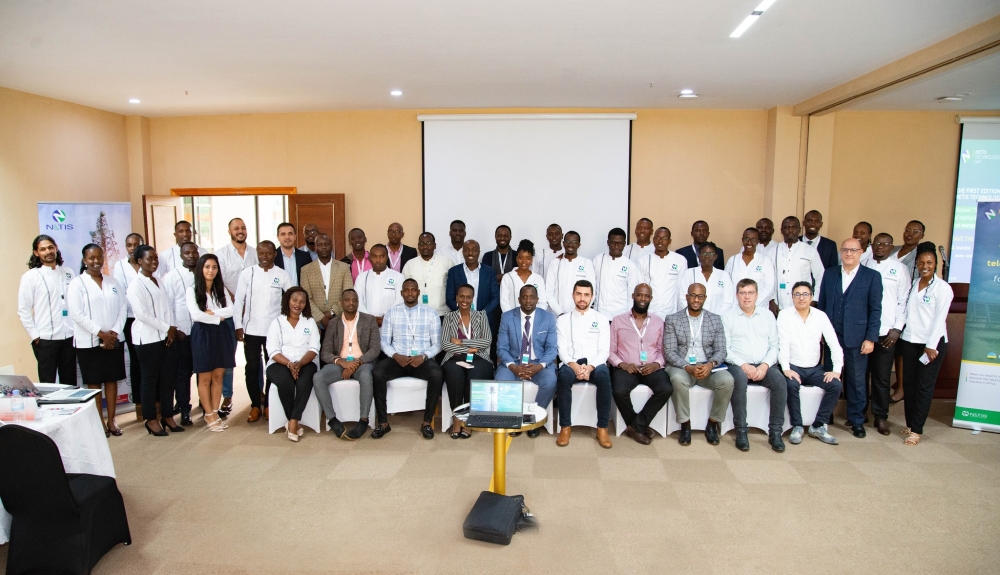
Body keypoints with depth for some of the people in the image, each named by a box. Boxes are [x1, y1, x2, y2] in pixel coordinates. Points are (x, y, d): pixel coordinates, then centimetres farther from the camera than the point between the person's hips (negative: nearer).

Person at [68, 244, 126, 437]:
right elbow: (76, 314, -11)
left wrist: (114, 332, -9)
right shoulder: (77, 284, -3)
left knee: (112, 379, 8)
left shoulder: (113, 282, 10)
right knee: (94, 382, 4)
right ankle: (99, 421, 13)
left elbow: (122, 308, 5)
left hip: (114, 340, 4)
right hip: (89, 342, -4)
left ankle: (111, 419, 17)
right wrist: (101, 333, -15)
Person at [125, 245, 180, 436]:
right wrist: (167, 328, -12)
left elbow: (168, 307, 10)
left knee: (169, 377, 8)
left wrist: (172, 328, -4)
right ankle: (151, 419, 14)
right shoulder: (136, 285, -8)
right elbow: (142, 314, -15)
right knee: (150, 379, 3)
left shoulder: (159, 282, 13)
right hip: (148, 339, -6)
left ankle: (167, 416, 19)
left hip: (168, 337, 6)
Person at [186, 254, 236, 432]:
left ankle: (215, 413, 18)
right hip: (202, 334, -4)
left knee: (218, 376, 8)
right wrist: (218, 318, -9)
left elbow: (230, 310, -4)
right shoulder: (192, 290, -4)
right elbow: (196, 314, -16)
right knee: (205, 378, 4)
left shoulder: (222, 289, 9)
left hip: (222, 334, 4)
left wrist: (211, 312, -15)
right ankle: (209, 415, 14)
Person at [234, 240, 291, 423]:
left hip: (274, 329, 0)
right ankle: (255, 405, 18)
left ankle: (269, 404, 22)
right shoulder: (247, 273, 0)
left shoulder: (282, 275, 0)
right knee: (252, 368, 4)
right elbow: (238, 301, 2)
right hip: (251, 329, 0)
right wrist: (238, 326, -3)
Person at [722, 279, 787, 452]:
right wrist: (743, 365, -15)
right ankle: (741, 431, -26)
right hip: (737, 365, -3)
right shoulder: (727, 317, 6)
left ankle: (775, 432, -18)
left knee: (780, 380, -27)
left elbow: (774, 346, 9)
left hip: (763, 366, 3)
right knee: (739, 379, -35)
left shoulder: (768, 315, 15)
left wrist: (765, 365, -9)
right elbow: (725, 348, -1)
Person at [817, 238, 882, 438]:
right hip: (831, 337, 2)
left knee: (856, 381, 6)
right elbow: (821, 305, 9)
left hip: (856, 338, -2)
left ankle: (856, 420, 19)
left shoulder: (872, 277, 0)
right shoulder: (829, 274, 8)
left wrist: (871, 338, -8)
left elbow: (875, 309, -2)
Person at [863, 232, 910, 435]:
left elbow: (903, 301, 3)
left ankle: (881, 417, 16)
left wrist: (897, 329, -4)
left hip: (886, 331, -1)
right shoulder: (863, 266, 6)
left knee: (882, 376, 4)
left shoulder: (900, 269, 5)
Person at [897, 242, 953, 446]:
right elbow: (908, 311, 10)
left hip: (931, 343, -5)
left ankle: (916, 429, 4)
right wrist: (898, 330, 1)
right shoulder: (914, 284, 10)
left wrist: (931, 346, -13)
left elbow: (940, 319, -10)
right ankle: (910, 423, 18)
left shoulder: (943, 288, -6)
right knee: (908, 383, 8)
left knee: (924, 387, 0)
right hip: (909, 341, 5)